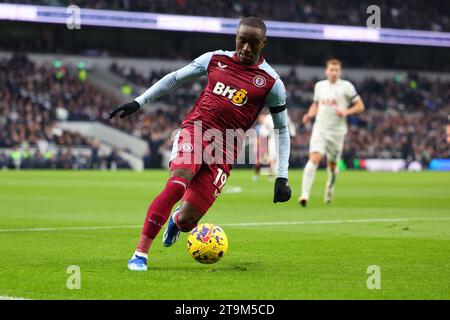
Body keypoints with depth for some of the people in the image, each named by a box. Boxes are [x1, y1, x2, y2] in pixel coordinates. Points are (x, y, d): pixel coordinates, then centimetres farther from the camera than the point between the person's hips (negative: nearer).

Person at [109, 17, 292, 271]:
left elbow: (282, 130, 7)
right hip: (196, 128, 1)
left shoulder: (271, 83, 0)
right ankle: (140, 254, -23)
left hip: (224, 150, -1)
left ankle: (177, 220, 35)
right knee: (177, 185, -29)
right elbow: (175, 78, 19)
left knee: (187, 221, -7)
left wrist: (282, 178, 0)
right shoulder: (216, 59, 7)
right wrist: (138, 102, 14)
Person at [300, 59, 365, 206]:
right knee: (314, 158, -18)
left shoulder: (346, 86, -2)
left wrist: (346, 112, -17)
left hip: (337, 131, -1)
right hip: (320, 128, 1)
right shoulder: (319, 86, 9)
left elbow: (360, 106, 0)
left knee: (332, 164, 9)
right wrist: (310, 115, 4)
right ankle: (305, 194, -23)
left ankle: (330, 186, 42)